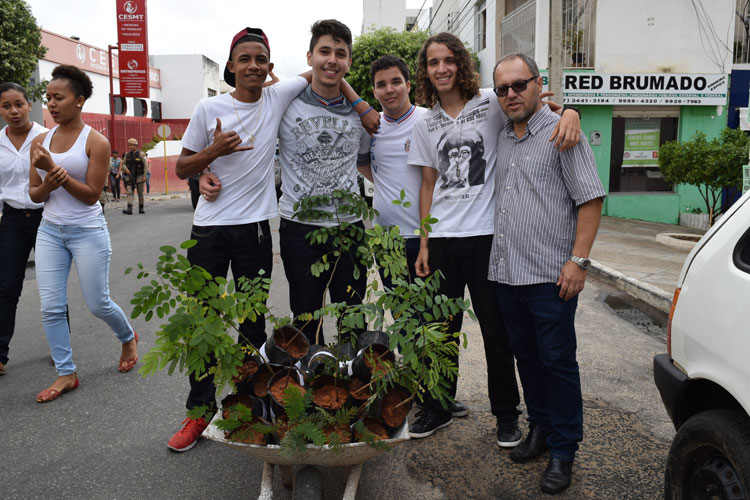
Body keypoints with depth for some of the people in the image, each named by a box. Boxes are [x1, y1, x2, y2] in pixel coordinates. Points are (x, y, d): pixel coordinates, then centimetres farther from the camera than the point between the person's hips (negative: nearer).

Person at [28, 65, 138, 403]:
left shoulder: (96, 142, -9)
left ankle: (128, 337, 35)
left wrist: (56, 170, -22)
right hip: (50, 231, 5)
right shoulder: (40, 142, 5)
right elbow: (34, 194, 6)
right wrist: (48, 184, -15)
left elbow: (91, 195, -14)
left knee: (97, 304, 4)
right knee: (51, 307, 1)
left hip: (87, 231, -5)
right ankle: (66, 374, 14)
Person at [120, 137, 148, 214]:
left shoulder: (141, 154, -6)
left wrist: (145, 176, -14)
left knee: (140, 193, 6)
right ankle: (129, 209, -20)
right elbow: (123, 164, 14)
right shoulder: (127, 154, 6)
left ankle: (141, 208, 18)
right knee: (130, 192, -11)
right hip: (130, 176, 3)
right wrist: (126, 169, -8)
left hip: (139, 176, -3)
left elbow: (146, 165, -8)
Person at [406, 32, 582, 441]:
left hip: (487, 236, -3)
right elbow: (429, 185, 11)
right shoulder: (425, 124, 10)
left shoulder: (490, 104, -2)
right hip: (442, 239, 4)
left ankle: (506, 415, 24)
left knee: (496, 331, 6)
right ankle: (437, 409, 29)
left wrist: (568, 111, -28)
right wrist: (423, 245, 7)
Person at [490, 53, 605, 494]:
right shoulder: (501, 139, 15)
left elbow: (591, 198, -8)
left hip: (549, 275, -6)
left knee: (558, 362, 1)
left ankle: (564, 451, 14)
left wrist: (578, 260, -16)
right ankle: (540, 429, 31)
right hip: (506, 273, 6)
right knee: (527, 357, 15)